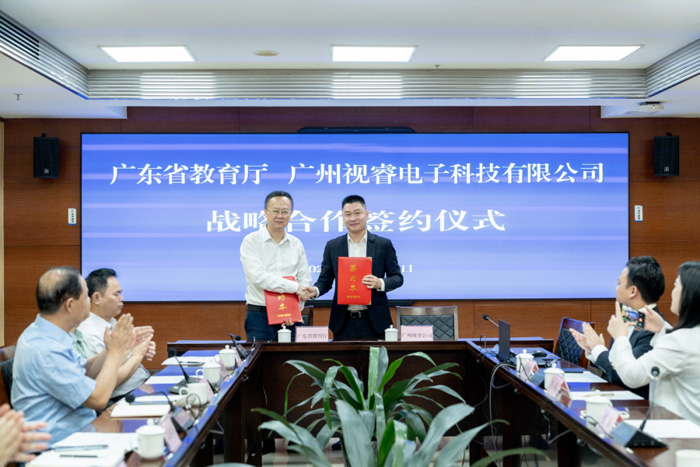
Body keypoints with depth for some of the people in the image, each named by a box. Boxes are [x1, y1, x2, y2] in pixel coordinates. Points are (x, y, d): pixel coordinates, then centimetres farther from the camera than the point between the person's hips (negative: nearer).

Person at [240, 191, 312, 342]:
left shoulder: (296, 244, 10)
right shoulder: (251, 241, -1)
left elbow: (305, 280, 6)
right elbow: (258, 277, -14)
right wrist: (294, 287, -15)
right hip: (260, 317, -3)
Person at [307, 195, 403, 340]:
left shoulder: (384, 245, 3)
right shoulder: (332, 246, 8)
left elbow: (397, 277, 5)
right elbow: (325, 279, 9)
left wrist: (380, 283, -15)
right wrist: (316, 290, -13)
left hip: (375, 322, -1)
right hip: (344, 322, 1)